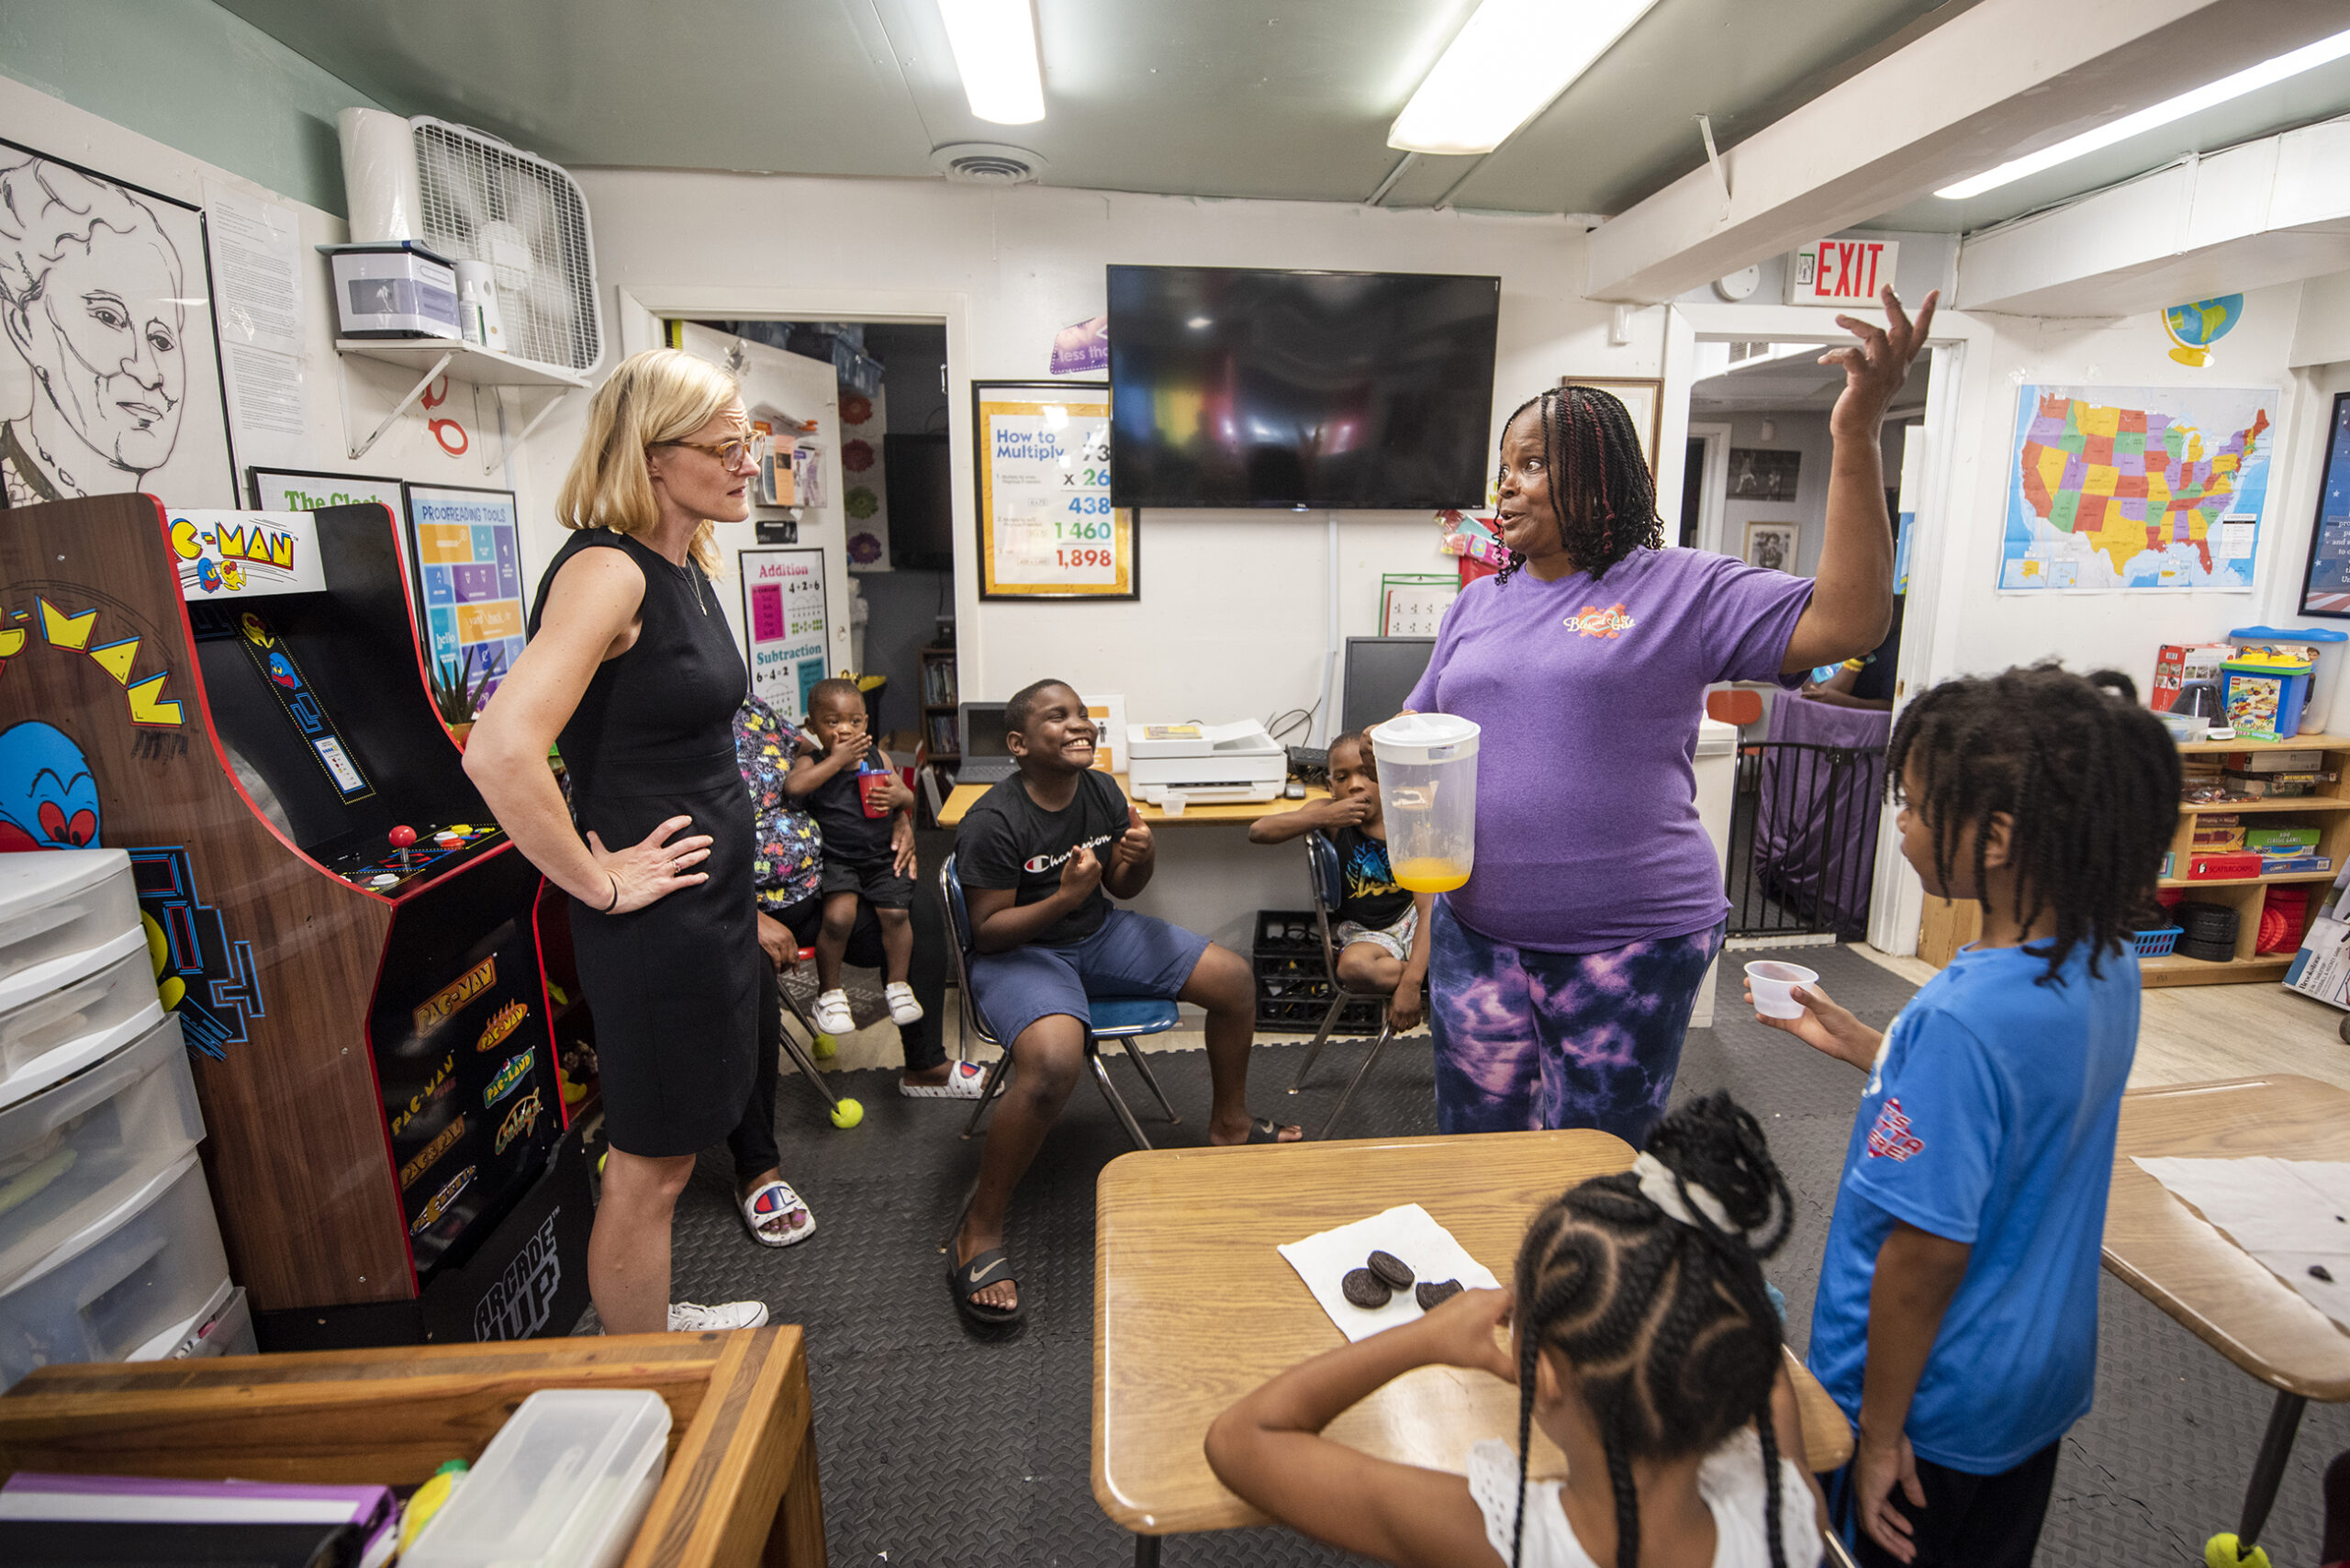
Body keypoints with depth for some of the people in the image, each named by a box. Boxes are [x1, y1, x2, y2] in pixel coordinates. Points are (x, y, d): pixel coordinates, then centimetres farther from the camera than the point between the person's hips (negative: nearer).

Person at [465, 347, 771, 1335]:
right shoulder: (606, 570, -20)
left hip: (712, 899, 9)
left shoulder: (687, 565, 10)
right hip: (655, 914, -9)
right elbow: (499, 751, -32)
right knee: (650, 1163, 8)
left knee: (675, 1143, 24)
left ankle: (654, 1324, 46)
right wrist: (596, 882, -21)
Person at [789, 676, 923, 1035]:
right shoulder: (811, 762, -3)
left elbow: (907, 797, 15)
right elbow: (793, 787, -25)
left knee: (895, 912, -14)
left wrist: (898, 796, -10)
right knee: (839, 916, -24)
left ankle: (896, 983, 12)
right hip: (835, 860, -3)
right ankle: (829, 992, 1)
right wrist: (836, 760, -20)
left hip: (881, 856, 4)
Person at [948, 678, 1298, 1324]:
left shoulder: (1101, 790, -2)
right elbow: (988, 930, -18)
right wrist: (1064, 897, -31)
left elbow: (1123, 888, 9)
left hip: (1099, 933, 7)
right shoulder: (992, 823, -22)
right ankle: (978, 1234, -14)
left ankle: (1229, 1125, 26)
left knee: (1235, 979, 0)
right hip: (1019, 951, -7)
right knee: (1055, 1061, -37)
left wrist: (1142, 857, -14)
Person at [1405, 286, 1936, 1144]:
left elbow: (1846, 623, -14)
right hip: (1477, 933, 4)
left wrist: (1856, 436, -20)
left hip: (1629, 944, -4)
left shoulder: (1682, 589, -4)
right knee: (1473, 1147, 17)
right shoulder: (1478, 603, 10)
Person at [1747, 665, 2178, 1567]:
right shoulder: (2106, 963, -8)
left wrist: (1880, 1432, -15)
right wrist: (1862, 1047, 6)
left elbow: (1929, 1252, -27)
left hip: (1938, 1403, -8)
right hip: (2048, 1371, 8)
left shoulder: (1962, 1017, -34)